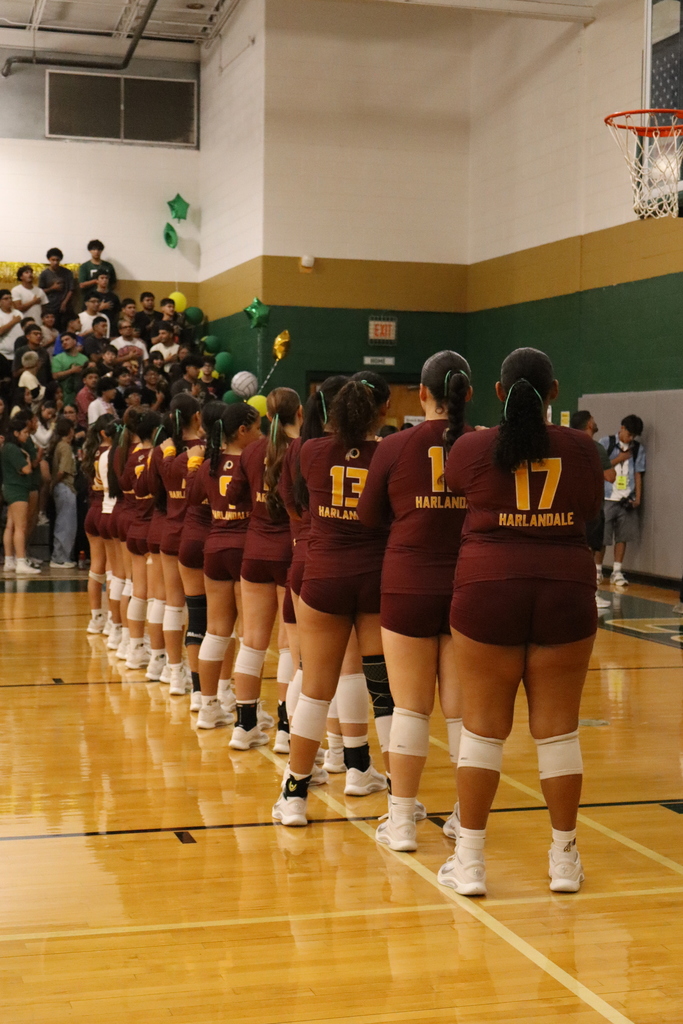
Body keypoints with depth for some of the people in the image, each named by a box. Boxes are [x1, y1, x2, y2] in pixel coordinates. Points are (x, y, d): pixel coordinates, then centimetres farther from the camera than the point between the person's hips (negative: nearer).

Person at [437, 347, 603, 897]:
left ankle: (470, 861, 10)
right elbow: (589, 513, 13)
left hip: (489, 590, -1)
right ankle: (565, 860, 19)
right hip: (567, 592, 1)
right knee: (558, 728, 9)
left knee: (484, 727, 6)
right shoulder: (581, 449, 1)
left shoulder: (471, 449, -3)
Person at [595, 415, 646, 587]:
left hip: (627, 500, 2)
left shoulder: (638, 448, 7)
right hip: (607, 498, -2)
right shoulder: (606, 443, -1)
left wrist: (638, 497, -1)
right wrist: (619, 459, -7)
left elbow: (638, 474, 7)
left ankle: (617, 573, 8)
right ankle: (597, 570, 15)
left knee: (622, 536, 2)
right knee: (602, 537, 1)